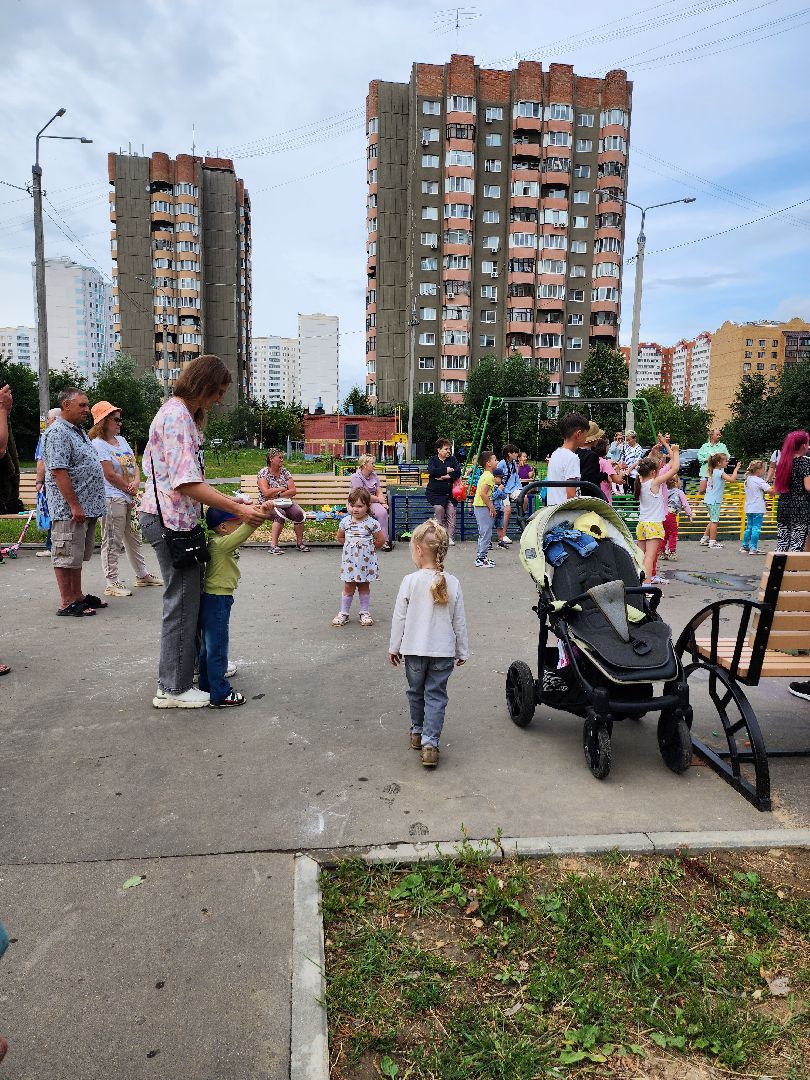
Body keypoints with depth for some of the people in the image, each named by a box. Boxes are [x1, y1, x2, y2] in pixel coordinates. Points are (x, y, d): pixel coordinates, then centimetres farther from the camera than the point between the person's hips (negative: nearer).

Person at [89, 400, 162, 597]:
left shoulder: (121, 440, 15)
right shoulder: (98, 444, -10)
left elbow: (135, 465, 13)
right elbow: (110, 474, -16)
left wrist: (136, 482, -7)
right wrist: (130, 489, -8)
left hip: (130, 497, 9)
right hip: (112, 498, -9)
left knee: (133, 538, 18)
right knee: (112, 542, -4)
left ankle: (142, 575, 30)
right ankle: (112, 583, 2)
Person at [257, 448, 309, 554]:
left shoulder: (285, 472, 10)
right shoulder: (263, 473, -3)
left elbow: (293, 491, 0)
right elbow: (266, 493, -15)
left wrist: (277, 495, -12)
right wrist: (281, 489, -7)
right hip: (268, 504, -4)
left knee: (298, 513, -26)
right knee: (280, 514, -36)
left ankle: (299, 542, -10)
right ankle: (273, 545, -33)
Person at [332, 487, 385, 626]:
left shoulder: (372, 523, -11)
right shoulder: (345, 521, -3)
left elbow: (381, 540, -4)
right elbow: (340, 537, 12)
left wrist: (369, 548, 1)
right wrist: (350, 544, 5)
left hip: (366, 561, -1)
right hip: (349, 561, 2)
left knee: (364, 587, 11)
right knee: (348, 587, 7)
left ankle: (364, 612, 22)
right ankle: (343, 612, 17)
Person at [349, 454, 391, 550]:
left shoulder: (374, 476, 13)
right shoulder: (356, 477, -9)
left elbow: (379, 492, 10)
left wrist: (383, 502, -10)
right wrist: (379, 499, -6)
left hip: (372, 503, 5)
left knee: (382, 512, -26)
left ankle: (385, 540, -21)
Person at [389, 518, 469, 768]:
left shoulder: (410, 581, -12)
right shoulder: (452, 583, -6)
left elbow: (399, 617, -6)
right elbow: (459, 621, 0)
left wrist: (394, 647, 6)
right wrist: (462, 651, 12)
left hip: (414, 649, -1)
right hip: (444, 651, 1)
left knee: (416, 692, 19)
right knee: (436, 696, 8)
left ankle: (417, 732, 35)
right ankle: (430, 743, 1)